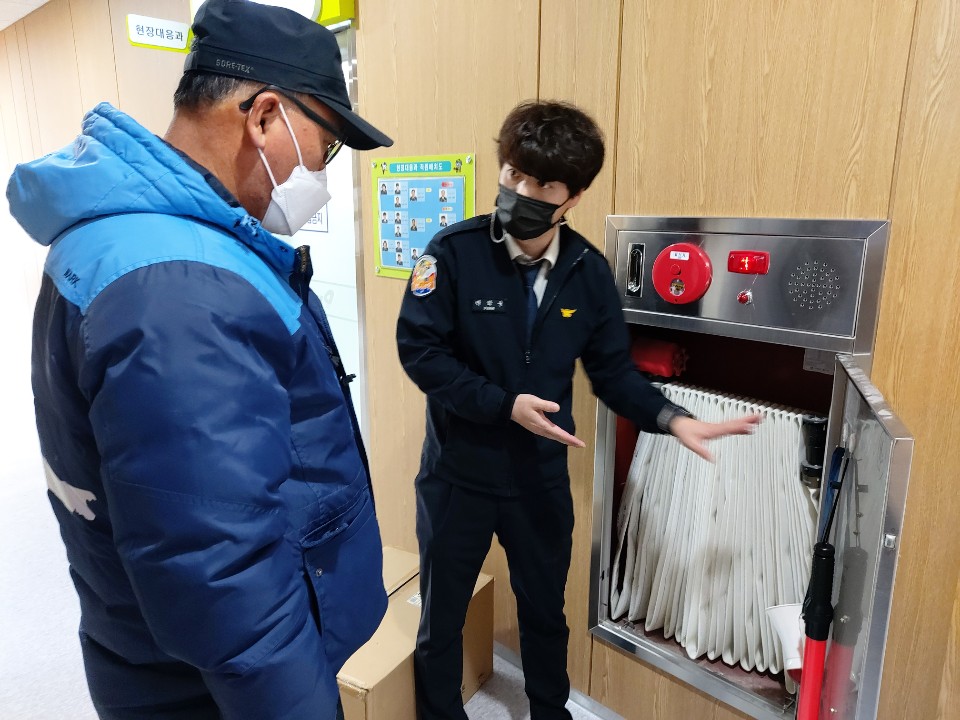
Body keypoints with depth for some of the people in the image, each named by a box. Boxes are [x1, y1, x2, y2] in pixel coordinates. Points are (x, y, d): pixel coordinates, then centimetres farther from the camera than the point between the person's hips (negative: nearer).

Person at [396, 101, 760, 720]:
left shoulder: (589, 272, -7)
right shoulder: (455, 251, -17)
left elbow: (614, 370, -1)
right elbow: (418, 350, -17)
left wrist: (672, 419, -17)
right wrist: (505, 404, -24)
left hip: (542, 477, 3)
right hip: (458, 472, -2)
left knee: (545, 610, 24)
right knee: (441, 616, 18)